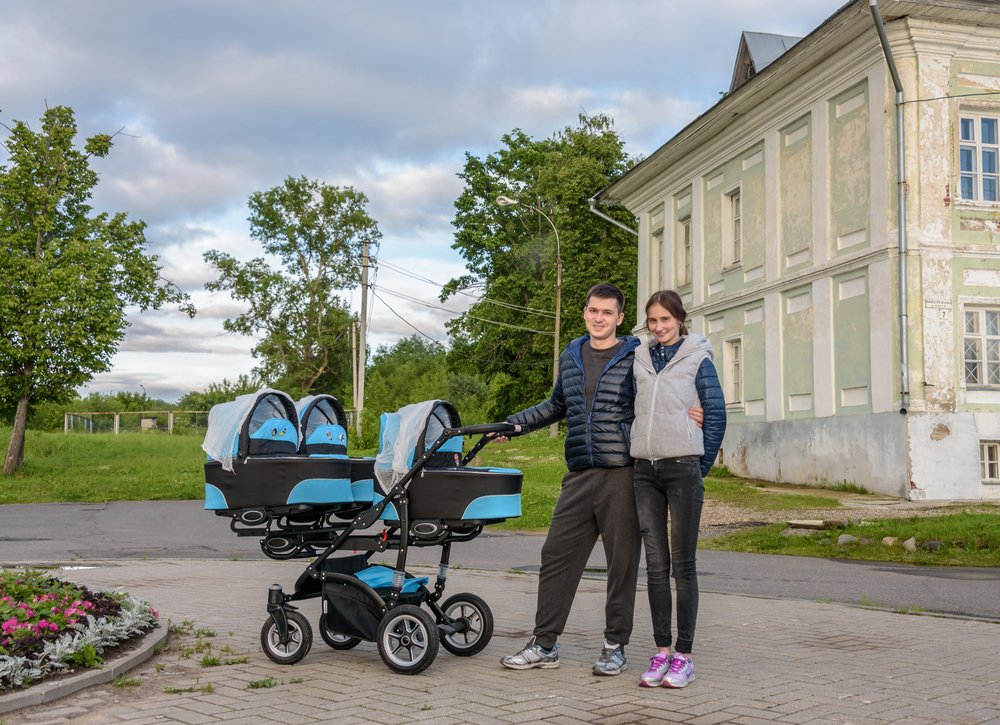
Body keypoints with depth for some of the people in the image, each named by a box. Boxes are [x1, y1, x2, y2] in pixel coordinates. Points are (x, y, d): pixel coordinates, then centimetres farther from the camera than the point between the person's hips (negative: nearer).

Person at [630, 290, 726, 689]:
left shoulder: (698, 360, 1)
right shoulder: (639, 360, 13)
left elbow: (716, 415, 0)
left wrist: (700, 468, -1)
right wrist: (633, 455, 11)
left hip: (682, 469, -4)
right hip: (645, 471, 4)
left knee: (683, 564, -1)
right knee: (655, 564, 5)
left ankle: (684, 655, 5)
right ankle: (661, 651, 12)